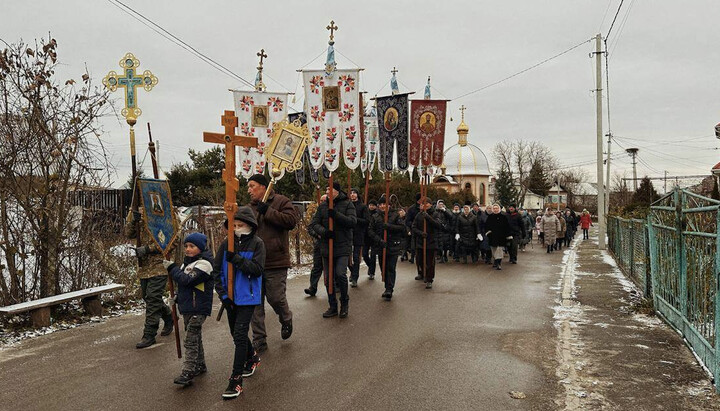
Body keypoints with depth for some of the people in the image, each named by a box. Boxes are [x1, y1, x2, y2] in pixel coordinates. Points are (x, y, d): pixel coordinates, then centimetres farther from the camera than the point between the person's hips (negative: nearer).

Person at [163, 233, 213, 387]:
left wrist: (172, 268, -15)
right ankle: (200, 366, 31)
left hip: (198, 309, -9)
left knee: (191, 339, -11)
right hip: (187, 307, 9)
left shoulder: (204, 263, -15)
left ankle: (187, 373, -11)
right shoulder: (187, 261, 14)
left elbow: (187, 280, -24)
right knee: (195, 337, 18)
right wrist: (178, 297, 15)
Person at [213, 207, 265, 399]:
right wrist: (223, 294, -5)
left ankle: (236, 380, -3)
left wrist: (237, 259, -26)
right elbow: (216, 270, 2)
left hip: (247, 297, -5)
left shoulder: (257, 243, -9)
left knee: (240, 335, -10)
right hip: (230, 297, 5)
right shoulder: (226, 244, 1)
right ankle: (252, 357, 46)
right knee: (236, 333, 19)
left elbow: (258, 269, -17)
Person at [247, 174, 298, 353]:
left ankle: (286, 319, 33)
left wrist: (268, 212, -17)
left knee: (276, 297, -2)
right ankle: (259, 341, 15)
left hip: (276, 262, -6)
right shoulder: (251, 207, 15)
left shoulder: (281, 201, -3)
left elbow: (291, 221, -18)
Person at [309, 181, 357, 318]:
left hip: (343, 246, -4)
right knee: (328, 278, 8)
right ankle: (333, 307, 22)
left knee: (341, 274, -17)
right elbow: (313, 223, 2)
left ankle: (344, 303, 7)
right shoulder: (323, 206, 9)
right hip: (327, 247, 4)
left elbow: (353, 221, -12)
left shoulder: (347, 204, 0)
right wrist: (323, 231, -18)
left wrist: (336, 215, -23)